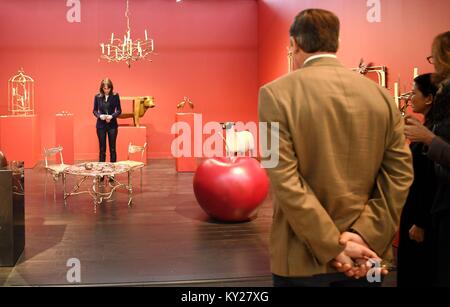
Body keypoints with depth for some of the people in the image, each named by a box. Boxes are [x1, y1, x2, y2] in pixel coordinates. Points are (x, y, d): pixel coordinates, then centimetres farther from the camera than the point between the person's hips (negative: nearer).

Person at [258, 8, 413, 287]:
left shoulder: (277, 93, -12)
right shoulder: (380, 94, 1)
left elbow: (285, 181, -18)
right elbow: (400, 173, -4)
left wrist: (334, 247, -14)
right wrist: (365, 234, -8)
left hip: (304, 256, -3)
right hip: (366, 252, 4)